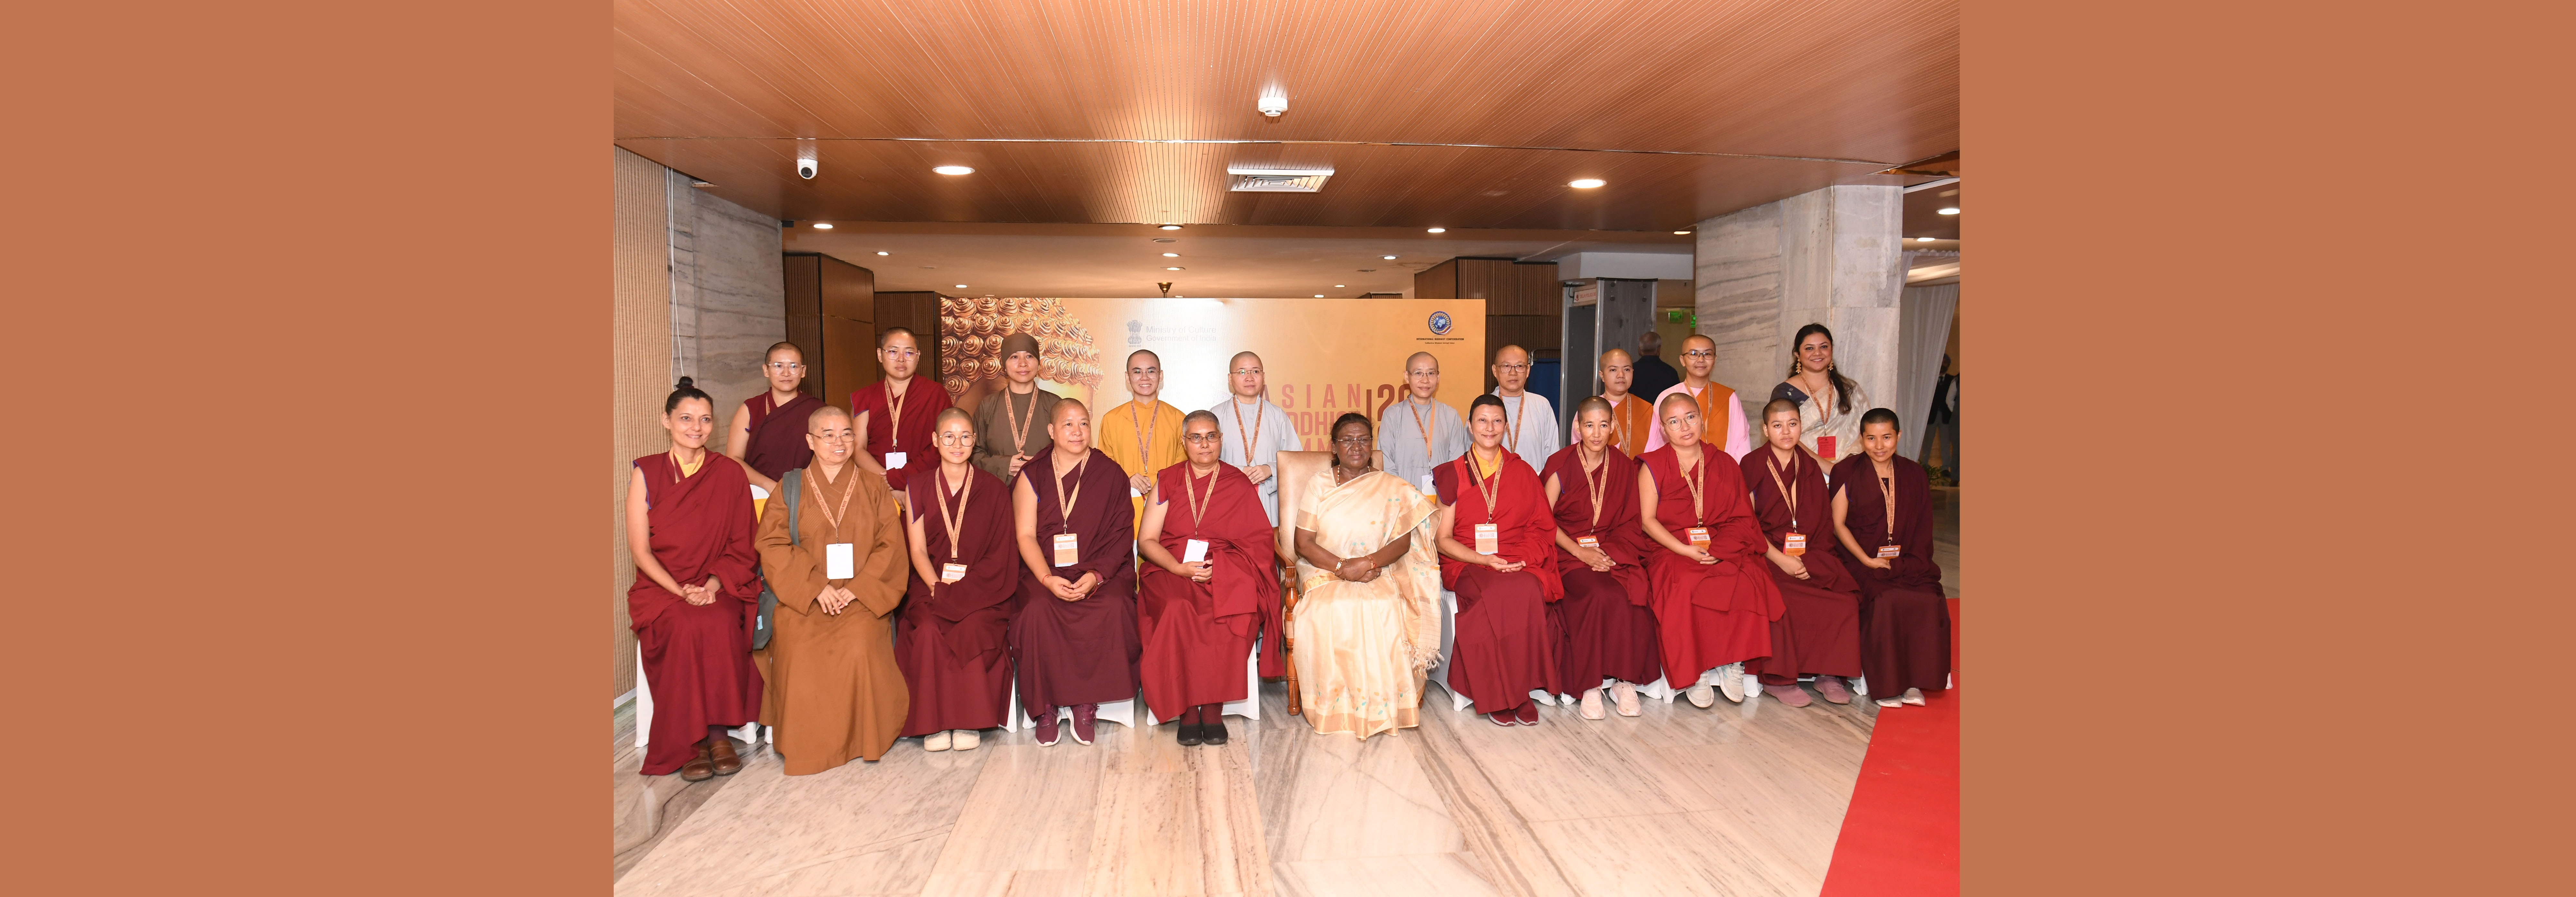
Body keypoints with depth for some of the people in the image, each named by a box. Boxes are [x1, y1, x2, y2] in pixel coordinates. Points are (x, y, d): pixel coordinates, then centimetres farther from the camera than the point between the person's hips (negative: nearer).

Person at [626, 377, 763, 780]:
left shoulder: (731, 474, 7)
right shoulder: (646, 473, 3)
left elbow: (742, 546, 5)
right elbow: (640, 549, -1)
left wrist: (713, 586, -12)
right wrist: (681, 592, -15)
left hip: (720, 589, 1)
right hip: (661, 588, -1)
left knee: (721, 624, -33)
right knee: (686, 627, -32)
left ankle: (717, 731, -21)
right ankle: (692, 741, -21)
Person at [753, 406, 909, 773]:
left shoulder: (874, 487, 13)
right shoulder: (791, 488, 12)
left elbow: (890, 545, 5)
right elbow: (773, 545, 2)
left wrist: (858, 588, -10)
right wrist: (816, 587, -11)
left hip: (862, 598, 0)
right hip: (803, 598, 0)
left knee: (860, 647, -30)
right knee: (800, 649, -30)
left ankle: (861, 740, -8)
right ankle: (807, 743, -10)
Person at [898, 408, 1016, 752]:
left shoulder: (994, 490, 7)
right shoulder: (918, 488, 10)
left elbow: (1000, 553, 2)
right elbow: (918, 550, 4)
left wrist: (962, 590, -13)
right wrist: (938, 587, -14)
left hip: (982, 590, -1)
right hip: (930, 586, 1)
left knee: (974, 629, -32)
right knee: (928, 629, -30)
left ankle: (969, 721, -19)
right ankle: (934, 721, -20)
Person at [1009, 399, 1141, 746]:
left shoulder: (1111, 475, 8)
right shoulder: (1033, 476, 9)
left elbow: (1120, 536, 2)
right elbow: (1026, 536, 1)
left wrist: (1094, 576, -16)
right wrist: (1049, 579, -16)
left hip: (1102, 571, 0)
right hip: (1046, 571, 0)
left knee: (1114, 608, -31)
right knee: (1038, 609, -31)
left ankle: (1086, 704, -16)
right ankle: (1046, 708, -16)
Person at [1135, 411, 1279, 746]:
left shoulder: (1240, 484, 11)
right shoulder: (1167, 482, 13)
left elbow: (1257, 541, 3)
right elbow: (1146, 541, 8)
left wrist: (1218, 568, -14)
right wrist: (1181, 568, -11)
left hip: (1227, 574, 0)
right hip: (1172, 571, 0)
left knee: (1230, 614, -33)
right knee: (1179, 610, -33)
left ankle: (1214, 707, -25)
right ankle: (1187, 710, -24)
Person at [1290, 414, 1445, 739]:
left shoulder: (1391, 488, 10)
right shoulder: (1319, 484, 8)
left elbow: (1404, 541, 1)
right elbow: (1304, 543, 1)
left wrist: (1368, 563, -18)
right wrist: (1342, 567, -16)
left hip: (1378, 576, 0)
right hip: (1325, 573, 0)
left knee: (1385, 609, -34)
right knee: (1330, 612, -34)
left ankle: (1380, 705, -22)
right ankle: (1336, 705, -21)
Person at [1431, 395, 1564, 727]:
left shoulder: (1523, 473, 15)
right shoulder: (1452, 475, 10)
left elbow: (1542, 528, 11)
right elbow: (1444, 539, 5)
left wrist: (1522, 559, -10)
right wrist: (1484, 559, -12)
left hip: (1520, 565, 1)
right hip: (1468, 564, -1)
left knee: (1528, 591, -34)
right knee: (1498, 595, -35)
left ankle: (1519, 690, -22)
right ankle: (1498, 695, -23)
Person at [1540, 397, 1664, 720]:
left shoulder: (1624, 466, 10)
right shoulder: (1561, 465, 0)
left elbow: (1628, 522, 10)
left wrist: (1612, 553, -9)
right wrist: (1580, 551, -13)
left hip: (1614, 551, 3)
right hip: (1570, 552, -3)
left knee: (1634, 596, -29)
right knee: (1602, 596, -32)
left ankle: (1625, 681, -17)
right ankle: (1590, 685, -21)